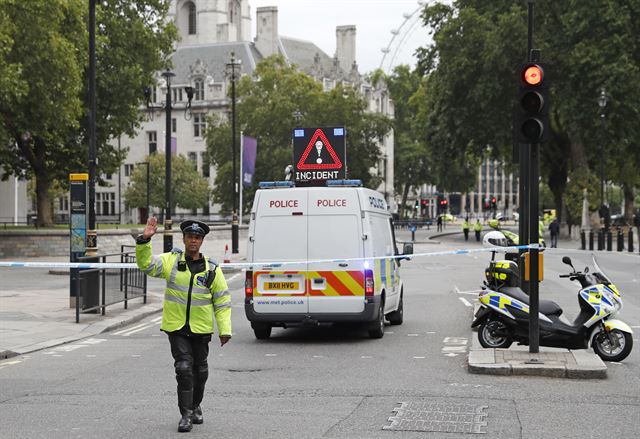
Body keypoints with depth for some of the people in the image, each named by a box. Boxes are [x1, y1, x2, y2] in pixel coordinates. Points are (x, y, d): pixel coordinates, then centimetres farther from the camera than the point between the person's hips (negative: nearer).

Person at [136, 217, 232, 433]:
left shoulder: (212, 269, 0)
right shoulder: (171, 261, -1)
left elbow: (222, 301, 3)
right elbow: (146, 263, -13)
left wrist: (225, 329, -4)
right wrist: (144, 240, -28)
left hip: (201, 329, 2)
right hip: (177, 328, -2)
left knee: (200, 371, 15)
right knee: (184, 369, -11)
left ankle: (195, 406, 37)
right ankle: (186, 414, -3)